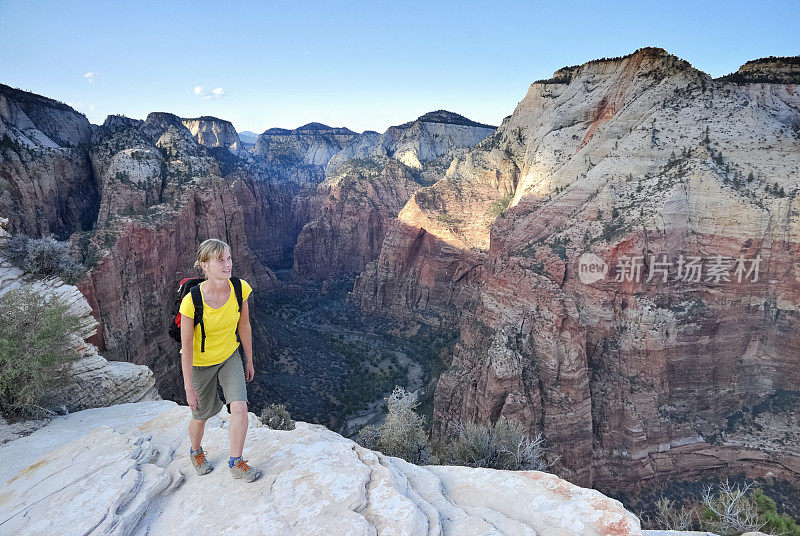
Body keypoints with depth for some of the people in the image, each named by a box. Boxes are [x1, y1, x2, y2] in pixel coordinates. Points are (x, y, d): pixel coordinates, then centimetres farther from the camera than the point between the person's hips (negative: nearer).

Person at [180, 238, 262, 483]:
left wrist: (249, 360, 6)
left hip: (230, 357, 3)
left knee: (240, 408, -11)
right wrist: (189, 387, -16)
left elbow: (244, 326, -3)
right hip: (200, 362, -2)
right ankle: (196, 452, 49)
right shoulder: (192, 300, -30)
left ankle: (236, 463, 13)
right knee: (201, 415, 16)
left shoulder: (240, 288, -19)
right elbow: (186, 345, -21)